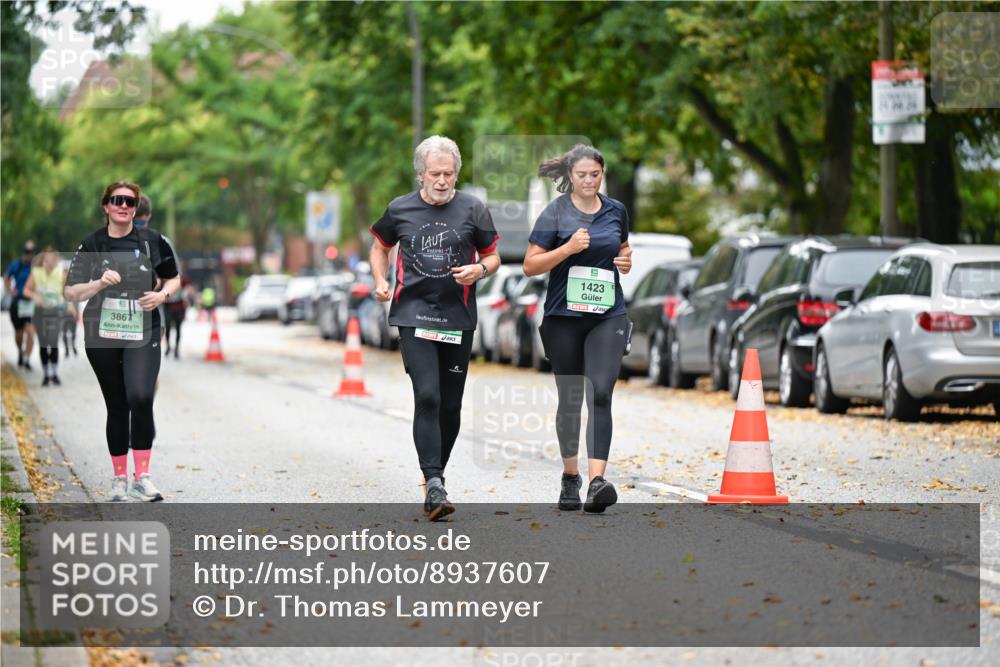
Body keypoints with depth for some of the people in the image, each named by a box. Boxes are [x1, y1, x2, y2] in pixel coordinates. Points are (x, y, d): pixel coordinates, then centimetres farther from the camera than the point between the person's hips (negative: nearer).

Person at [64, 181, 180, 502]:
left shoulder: (151, 240, 1)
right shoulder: (91, 245, 0)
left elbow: (173, 278, 14)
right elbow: (69, 293, -1)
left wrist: (162, 295, -8)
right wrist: (98, 284, -18)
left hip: (142, 333, -1)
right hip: (102, 336, 1)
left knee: (141, 398, -21)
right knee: (117, 407, 7)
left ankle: (142, 477, -14)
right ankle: (119, 479, 20)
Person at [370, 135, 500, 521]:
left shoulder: (473, 210, 4)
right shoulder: (400, 210, 5)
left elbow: (493, 256, 11)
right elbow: (381, 246, 21)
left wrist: (480, 269, -11)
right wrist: (380, 281, 4)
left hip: (458, 318, 2)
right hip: (414, 313, -2)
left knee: (451, 405, 6)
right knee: (427, 396, -16)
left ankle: (436, 476, 24)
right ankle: (434, 486, -20)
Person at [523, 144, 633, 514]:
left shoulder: (616, 211, 7)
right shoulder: (555, 213, -3)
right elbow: (530, 265, -5)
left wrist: (626, 260, 4)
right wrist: (568, 248, -18)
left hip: (607, 316, 1)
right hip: (564, 316, -1)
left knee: (600, 393, -15)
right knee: (570, 398, 9)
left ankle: (597, 481, -24)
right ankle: (570, 477, 27)